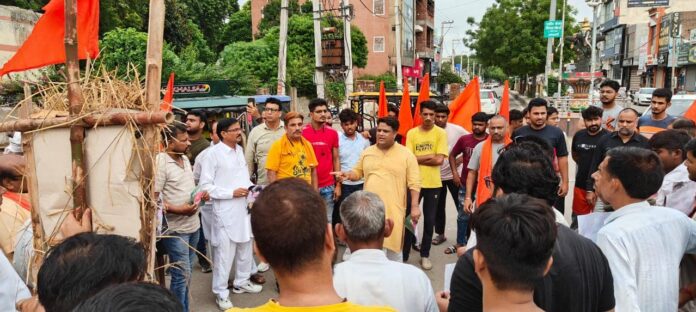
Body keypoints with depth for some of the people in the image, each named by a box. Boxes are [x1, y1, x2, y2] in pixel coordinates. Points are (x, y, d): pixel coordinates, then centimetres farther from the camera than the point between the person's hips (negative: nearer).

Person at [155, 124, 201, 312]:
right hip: (175, 228, -8)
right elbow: (153, 198, -18)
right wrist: (179, 210, -23)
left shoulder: (185, 158, 9)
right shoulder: (160, 162, -16)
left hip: (193, 225, 8)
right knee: (182, 275, -2)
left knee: (186, 273, 17)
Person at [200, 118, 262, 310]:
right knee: (224, 252, 0)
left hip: (244, 207, 7)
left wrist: (250, 186, 0)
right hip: (225, 210, -7)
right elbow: (205, 185, -13)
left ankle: (241, 282, 34)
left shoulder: (240, 150, 8)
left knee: (245, 247, 16)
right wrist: (231, 193, -17)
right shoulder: (214, 153, -13)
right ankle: (221, 293, 15)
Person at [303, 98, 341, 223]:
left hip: (328, 186, 2)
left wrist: (338, 185, 5)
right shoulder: (302, 133, -6)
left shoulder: (333, 133, 3)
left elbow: (336, 159, 8)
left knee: (327, 220, 11)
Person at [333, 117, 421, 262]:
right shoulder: (367, 152, 8)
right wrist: (347, 175, -7)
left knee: (393, 245, 5)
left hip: (393, 209, -3)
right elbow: (358, 172, 15)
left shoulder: (406, 154, -4)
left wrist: (415, 206, -9)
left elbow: (414, 183, -4)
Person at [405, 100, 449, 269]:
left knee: (429, 220, 9)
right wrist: (429, 156, -13)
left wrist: (418, 158, -9)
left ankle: (425, 255, 24)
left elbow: (439, 160, -12)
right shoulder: (411, 133, 0)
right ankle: (404, 254, 17)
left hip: (433, 183, 0)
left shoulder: (441, 133, -4)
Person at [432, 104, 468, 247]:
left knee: (461, 205, 3)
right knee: (438, 207, 13)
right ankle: (440, 234, 28)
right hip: (436, 175, 2)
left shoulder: (456, 130, -10)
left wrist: (462, 158, -11)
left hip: (454, 174, -2)